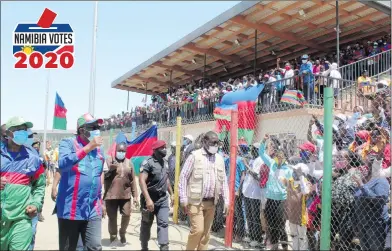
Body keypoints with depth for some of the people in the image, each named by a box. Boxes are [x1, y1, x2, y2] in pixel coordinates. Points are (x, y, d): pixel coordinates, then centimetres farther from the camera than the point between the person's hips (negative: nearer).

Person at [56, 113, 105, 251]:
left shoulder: (99, 148, 10)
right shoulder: (68, 143, -6)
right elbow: (62, 164, -26)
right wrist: (88, 148, -27)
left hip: (93, 210, 4)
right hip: (70, 209, -4)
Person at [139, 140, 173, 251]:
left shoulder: (165, 162, 9)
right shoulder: (148, 162, -14)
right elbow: (141, 180, -23)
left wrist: (171, 194, 18)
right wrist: (148, 199, -29)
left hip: (163, 199, 5)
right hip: (150, 199, -5)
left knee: (163, 224, -2)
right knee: (146, 224, 11)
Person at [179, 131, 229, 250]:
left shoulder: (219, 159, 8)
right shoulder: (195, 156, -7)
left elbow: (223, 181, 13)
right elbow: (183, 177, -6)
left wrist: (226, 200, 7)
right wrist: (183, 198, -10)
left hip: (211, 202, 5)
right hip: (195, 201, -5)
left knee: (206, 232, 11)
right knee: (197, 230, -8)